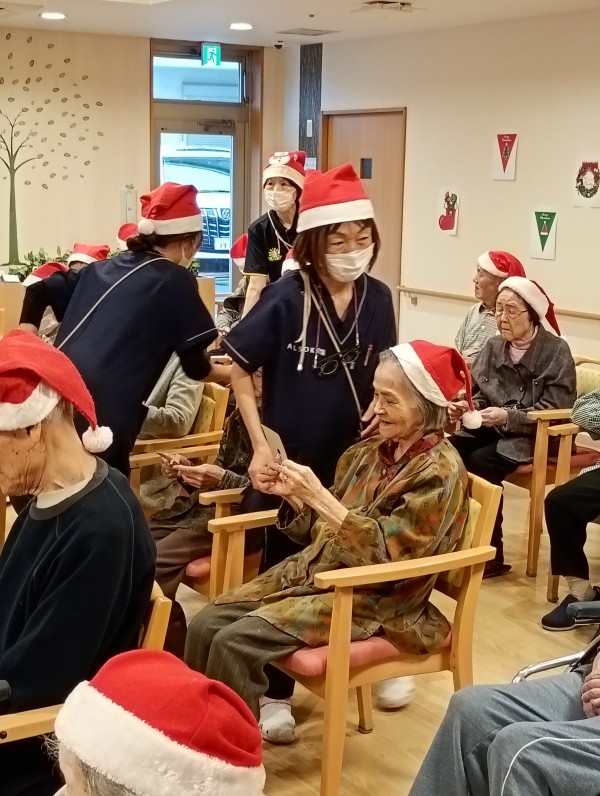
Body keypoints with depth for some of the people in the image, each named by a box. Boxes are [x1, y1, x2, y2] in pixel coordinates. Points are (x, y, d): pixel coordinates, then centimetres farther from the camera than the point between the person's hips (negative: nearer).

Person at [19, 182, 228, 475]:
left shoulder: (106, 268, 19)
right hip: (102, 413, -7)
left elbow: (40, 289, 20)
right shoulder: (176, 281, 2)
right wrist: (236, 373, 24)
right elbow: (196, 369, 4)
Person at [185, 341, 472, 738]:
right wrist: (294, 496, -6)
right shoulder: (371, 451, 7)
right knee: (206, 625, -6)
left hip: (373, 601, -8)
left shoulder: (440, 473, -14)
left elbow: (387, 554, -22)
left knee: (235, 643, -22)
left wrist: (319, 496, -26)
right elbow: (326, 530, 13)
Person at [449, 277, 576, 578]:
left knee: (481, 463, -30)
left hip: (535, 436, -5)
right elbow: (480, 392, 13)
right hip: (490, 428, 5)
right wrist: (466, 406, -11)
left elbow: (556, 409, -15)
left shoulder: (556, 351, -10)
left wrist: (509, 416, -24)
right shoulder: (494, 346, 6)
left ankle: (492, 555, -16)